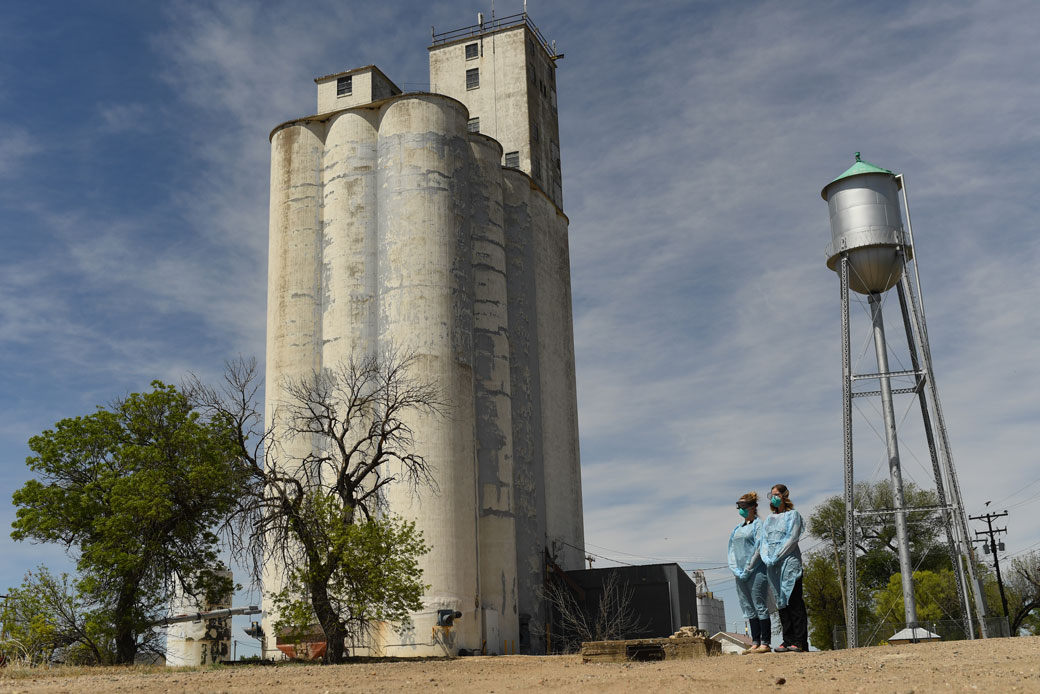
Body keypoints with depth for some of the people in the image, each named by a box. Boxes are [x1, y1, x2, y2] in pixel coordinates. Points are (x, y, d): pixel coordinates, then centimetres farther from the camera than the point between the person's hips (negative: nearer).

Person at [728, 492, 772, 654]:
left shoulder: (758, 525, -3)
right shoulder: (737, 529, 19)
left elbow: (758, 548, -12)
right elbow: (732, 550, 17)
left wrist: (747, 570, -15)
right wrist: (736, 569, 1)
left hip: (756, 572, -7)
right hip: (741, 574, 7)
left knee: (760, 606, -6)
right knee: (749, 608, 7)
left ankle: (765, 643, -5)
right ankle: (755, 643, 9)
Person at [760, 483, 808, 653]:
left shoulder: (792, 515, 3)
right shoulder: (768, 519, 20)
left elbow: (791, 539, -7)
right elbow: (765, 540, 15)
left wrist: (776, 557, -14)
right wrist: (766, 558, -3)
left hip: (789, 561, -6)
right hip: (773, 565, 6)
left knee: (794, 601, -9)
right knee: (781, 601, 5)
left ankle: (800, 642, -10)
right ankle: (788, 640, 7)